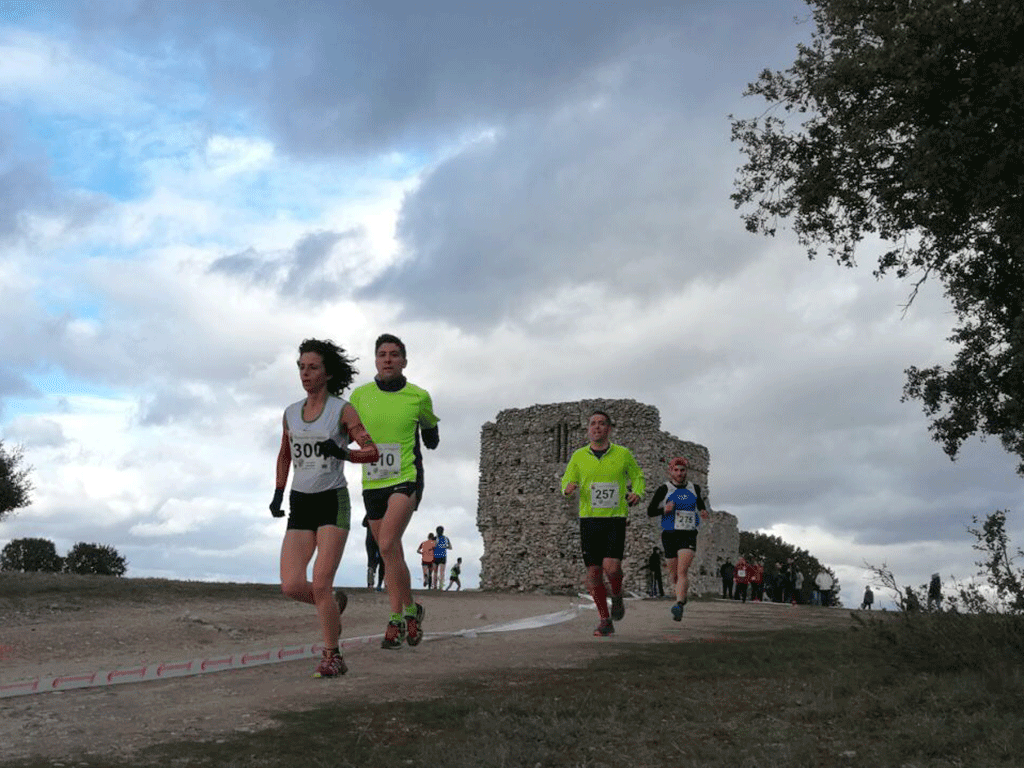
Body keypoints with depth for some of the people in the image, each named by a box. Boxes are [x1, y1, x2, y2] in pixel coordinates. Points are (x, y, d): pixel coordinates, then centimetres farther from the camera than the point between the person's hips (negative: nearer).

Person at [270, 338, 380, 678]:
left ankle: (332, 657, 3)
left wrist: (342, 452, -24)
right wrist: (278, 494, 13)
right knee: (292, 586, -9)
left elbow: (372, 452, -6)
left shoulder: (343, 410, -4)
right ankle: (334, 603, 24)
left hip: (333, 503, -4)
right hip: (300, 506, 4)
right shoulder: (291, 413, 9)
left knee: (320, 584, -15)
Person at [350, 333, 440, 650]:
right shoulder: (360, 395, 2)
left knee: (388, 544, -22)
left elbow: (429, 424, 20)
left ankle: (409, 609, -4)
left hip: (406, 479, -3)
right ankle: (398, 619, 21)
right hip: (372, 484, 3)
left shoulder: (419, 397, -1)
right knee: (390, 555, 10)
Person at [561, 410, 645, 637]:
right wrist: (568, 488, -12)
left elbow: (637, 476, 15)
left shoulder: (623, 454, 2)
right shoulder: (578, 456, 5)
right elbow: (567, 481, 13)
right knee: (593, 572, 1)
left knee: (611, 567, -18)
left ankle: (617, 597, 16)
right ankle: (605, 621, 16)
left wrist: (637, 493, -5)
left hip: (615, 518, -2)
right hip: (589, 519, 2)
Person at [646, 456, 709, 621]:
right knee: (674, 574, 9)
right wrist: (664, 510, -20)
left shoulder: (694, 488, 8)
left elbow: (700, 502, 30)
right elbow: (650, 511, -1)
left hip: (689, 535, 0)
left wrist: (703, 512, 8)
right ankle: (682, 596, 38)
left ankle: (679, 606, -28)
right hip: (669, 536, 0)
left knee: (682, 571, -19)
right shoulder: (664, 489, -2)